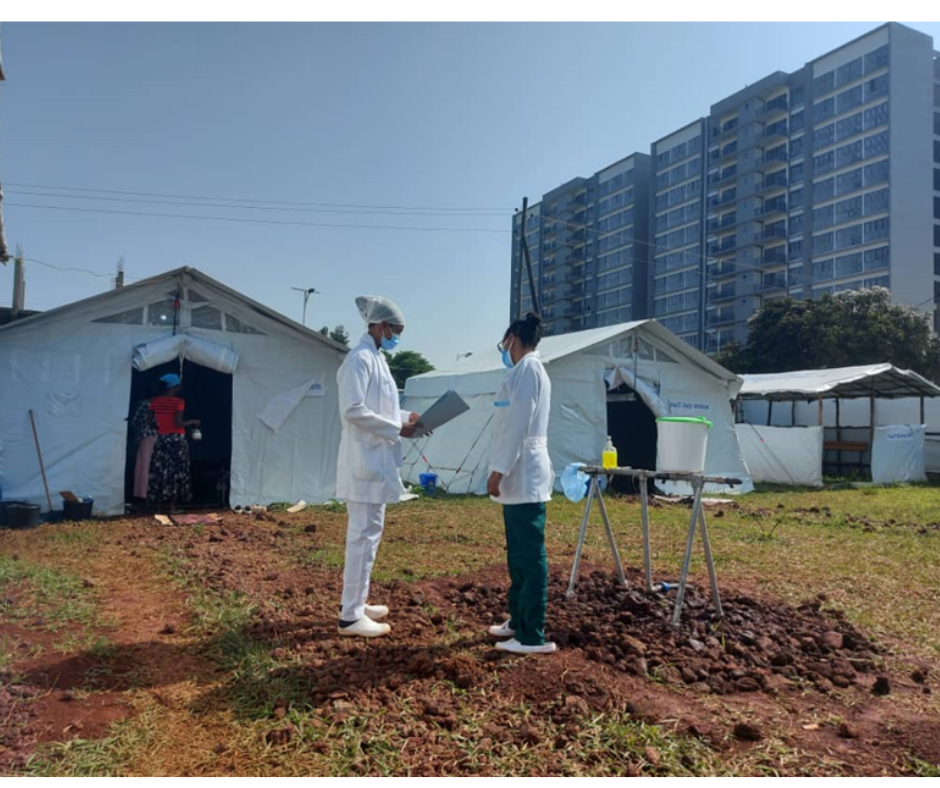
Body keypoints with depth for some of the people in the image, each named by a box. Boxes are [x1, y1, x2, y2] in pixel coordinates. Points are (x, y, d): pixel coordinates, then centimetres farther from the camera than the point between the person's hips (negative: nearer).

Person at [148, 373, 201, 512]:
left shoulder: (154, 401, 2)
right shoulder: (178, 402, -12)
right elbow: (178, 423, -17)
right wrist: (193, 422, -2)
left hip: (161, 439, 5)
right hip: (176, 439, -5)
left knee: (160, 472, 9)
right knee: (176, 472, 2)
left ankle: (159, 505, 11)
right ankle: (173, 506, 3)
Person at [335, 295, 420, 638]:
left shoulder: (376, 358, 16)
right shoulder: (360, 358, -15)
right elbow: (353, 410, -23)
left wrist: (405, 418, 7)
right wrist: (397, 428, -17)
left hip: (376, 460, 10)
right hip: (365, 460, -10)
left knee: (368, 532, 16)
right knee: (363, 535, -5)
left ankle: (356, 603, 27)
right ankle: (351, 616, 3)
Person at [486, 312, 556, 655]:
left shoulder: (527, 368, -10)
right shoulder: (527, 370, 20)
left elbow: (518, 424, -18)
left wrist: (498, 469, -18)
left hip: (523, 475, -10)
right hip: (519, 475, 10)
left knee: (530, 556, -6)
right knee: (519, 556, 15)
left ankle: (533, 636, 0)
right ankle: (519, 621, 25)